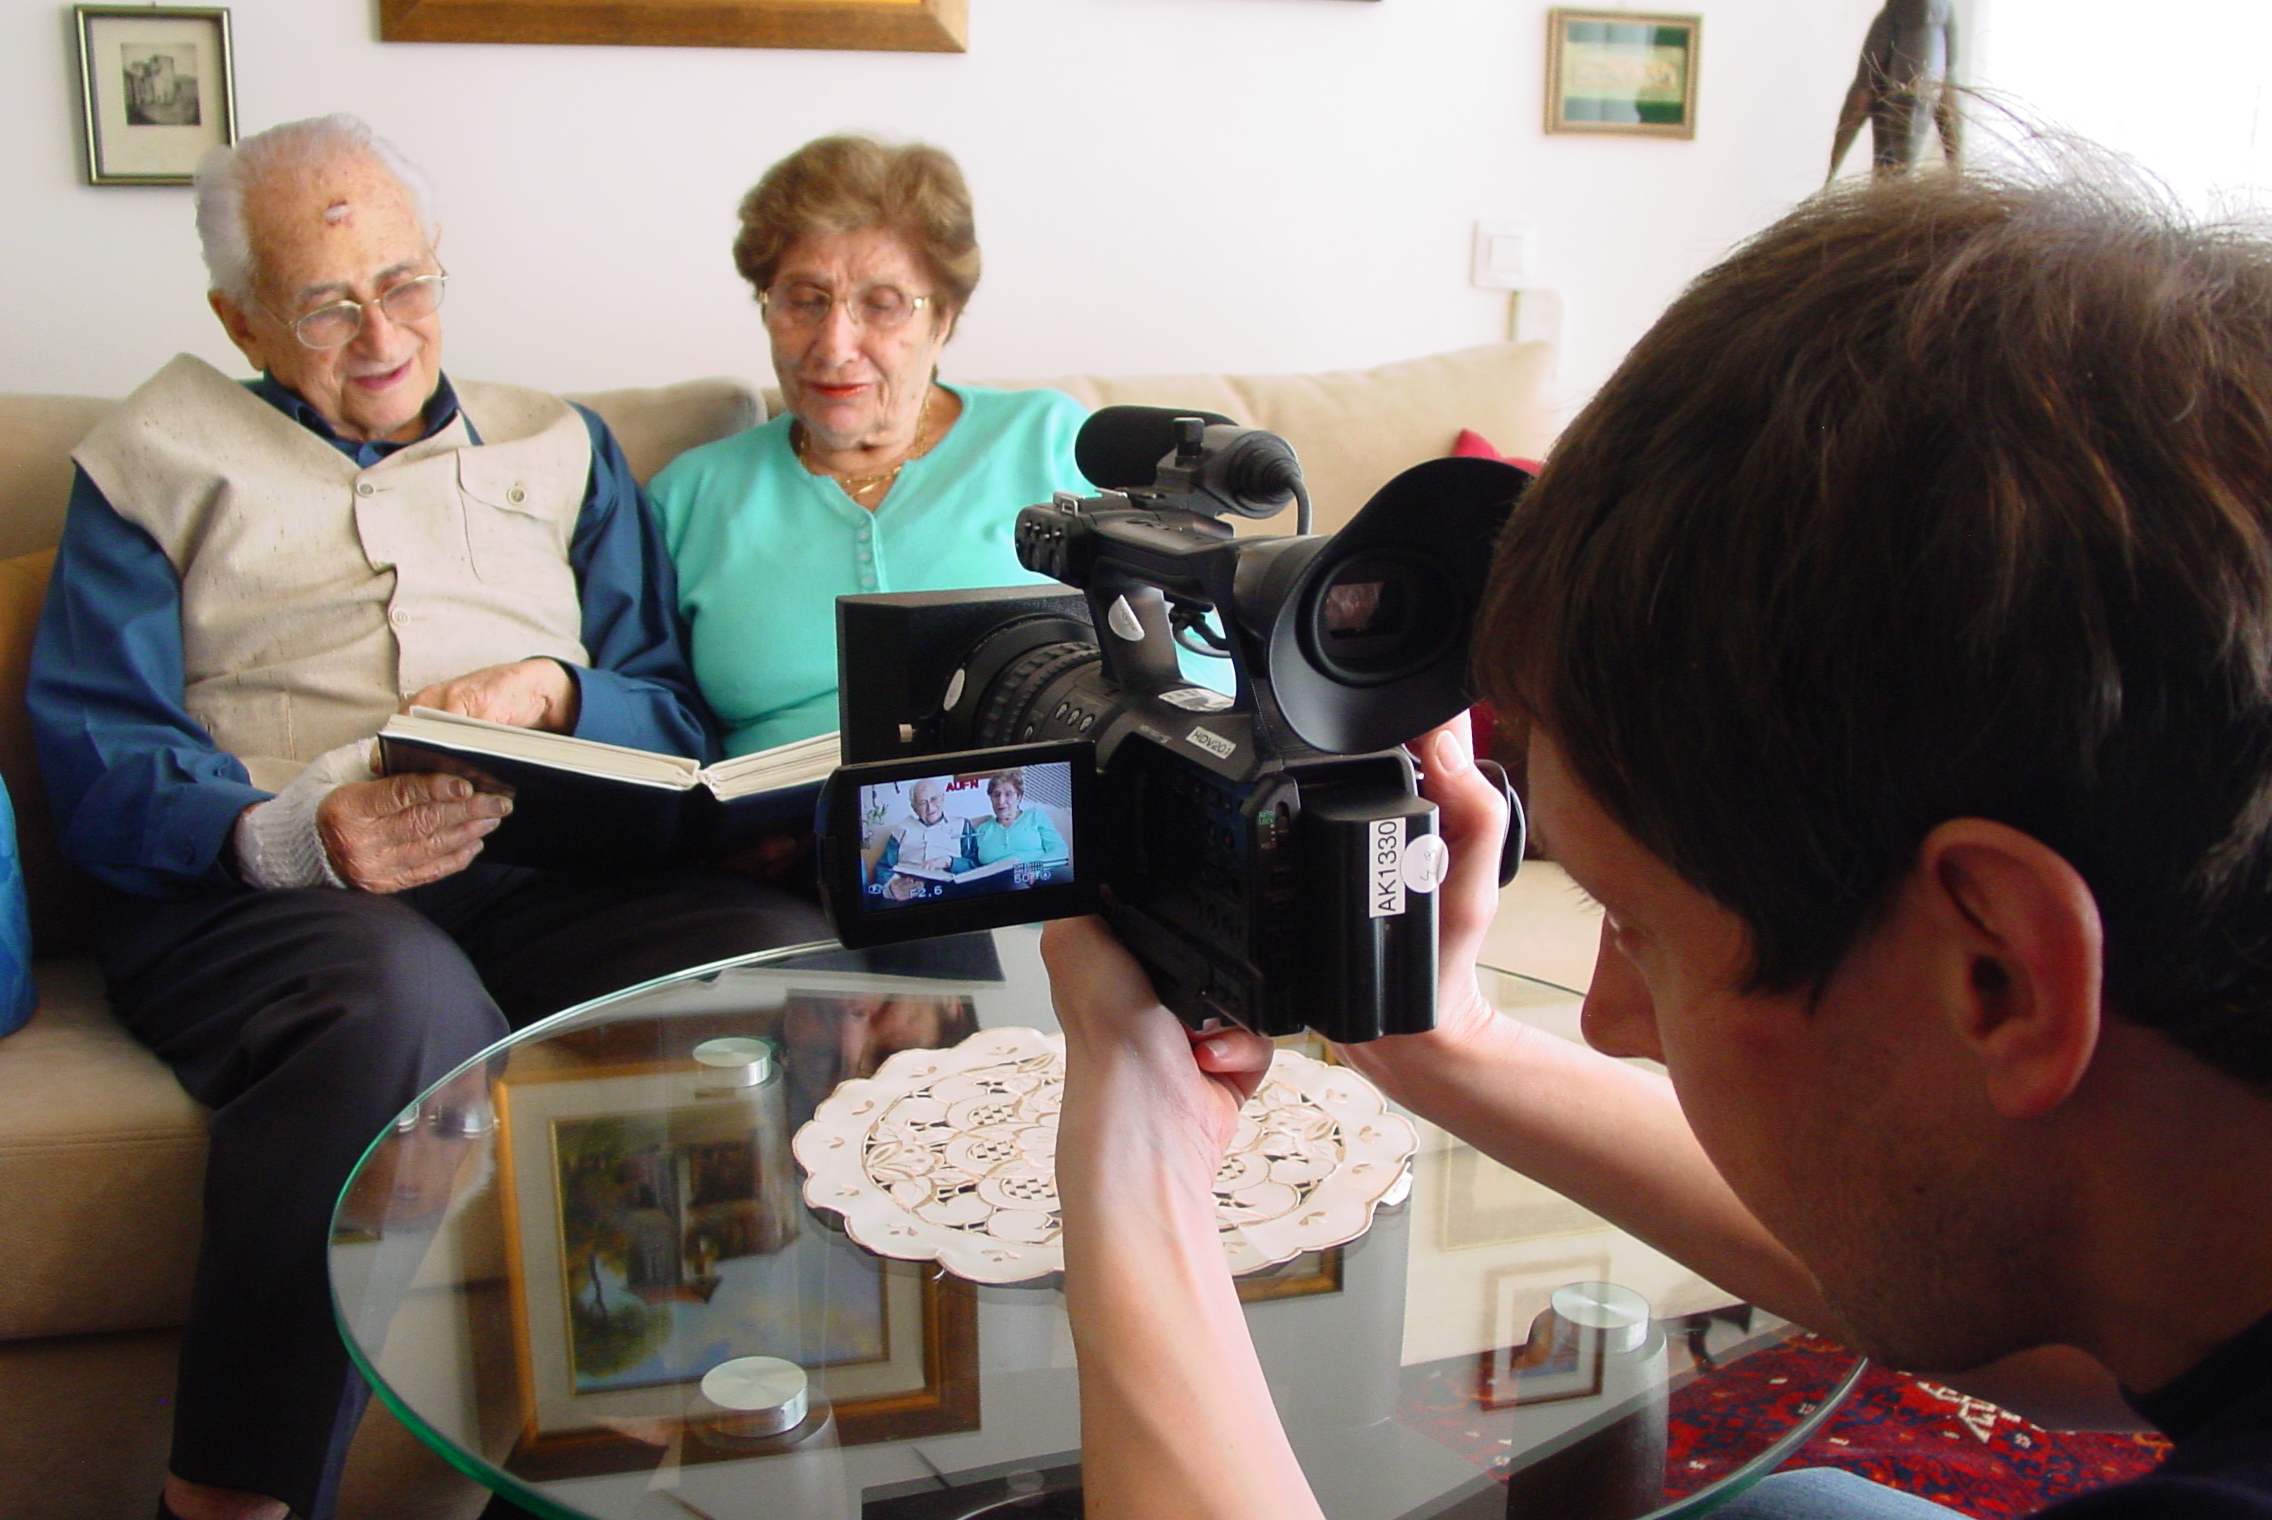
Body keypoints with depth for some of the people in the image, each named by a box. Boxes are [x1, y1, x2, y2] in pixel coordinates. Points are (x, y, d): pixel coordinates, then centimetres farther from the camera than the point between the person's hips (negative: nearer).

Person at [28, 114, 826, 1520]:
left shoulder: (560, 450, 26)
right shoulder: (159, 462, 18)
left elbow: (679, 710, 18)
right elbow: (100, 764, 4)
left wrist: (552, 692, -5)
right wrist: (290, 836, -17)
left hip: (549, 877, 3)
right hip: (251, 890, -2)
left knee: (784, 951, -29)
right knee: (405, 999, -39)